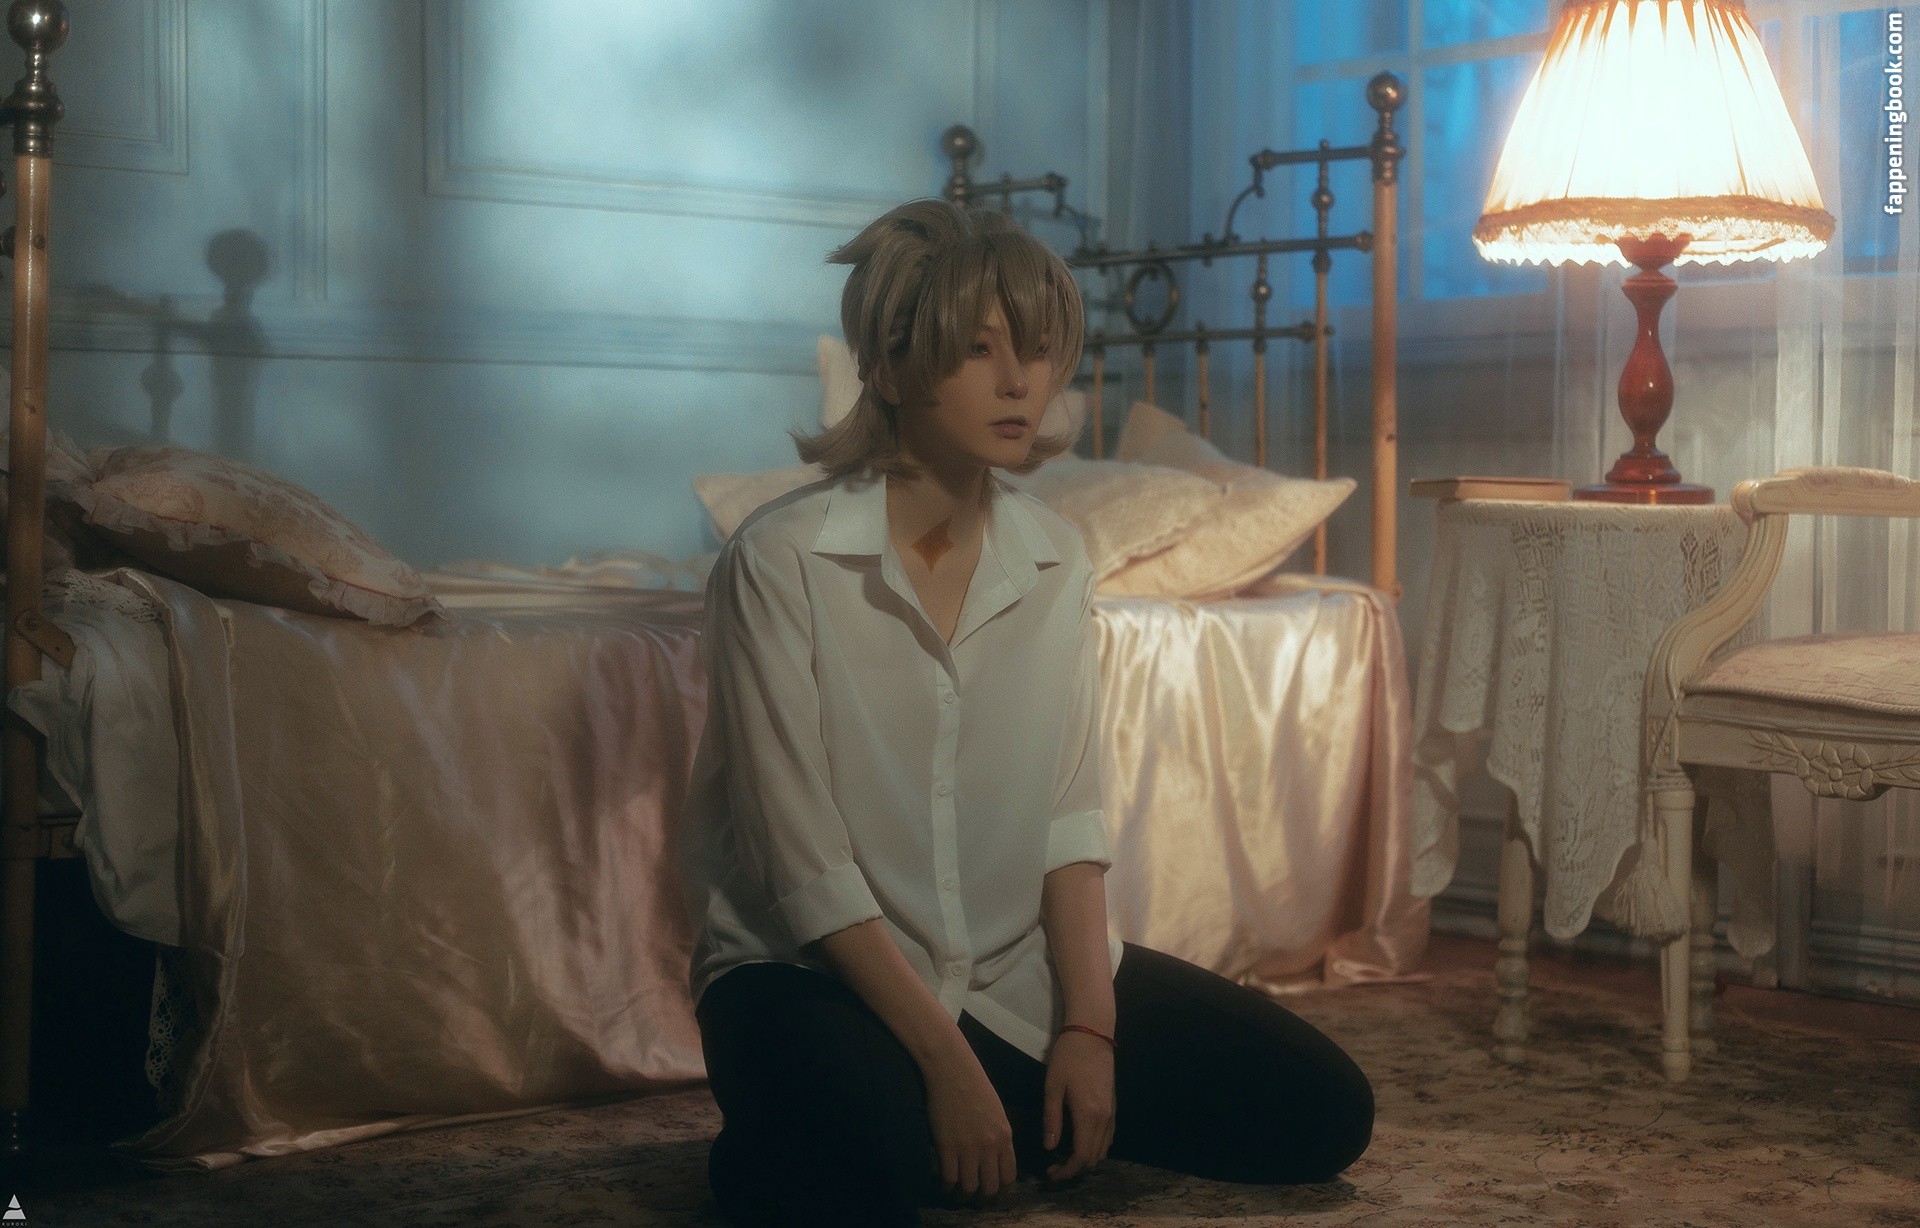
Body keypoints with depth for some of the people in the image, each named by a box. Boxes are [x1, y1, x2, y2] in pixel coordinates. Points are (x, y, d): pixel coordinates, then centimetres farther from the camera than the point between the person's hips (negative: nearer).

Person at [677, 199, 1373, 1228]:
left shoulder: (1055, 557, 3)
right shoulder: (781, 562, -15)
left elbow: (1070, 819, 1)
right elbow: (807, 863, -17)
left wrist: (1088, 1026, -11)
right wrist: (947, 1061, -19)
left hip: (1019, 964, 6)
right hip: (819, 971, -5)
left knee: (1322, 1113, -3)